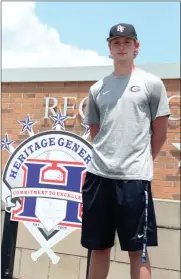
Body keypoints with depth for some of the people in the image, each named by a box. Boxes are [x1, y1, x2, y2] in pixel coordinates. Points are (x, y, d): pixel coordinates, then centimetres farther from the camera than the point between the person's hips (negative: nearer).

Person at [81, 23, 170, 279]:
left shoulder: (152, 83, 3)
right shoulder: (97, 89, 14)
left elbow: (160, 133, 5)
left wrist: (140, 162, 9)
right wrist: (106, 158, 12)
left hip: (134, 177, -4)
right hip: (98, 174, 4)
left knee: (138, 249, 2)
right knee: (98, 247, 13)